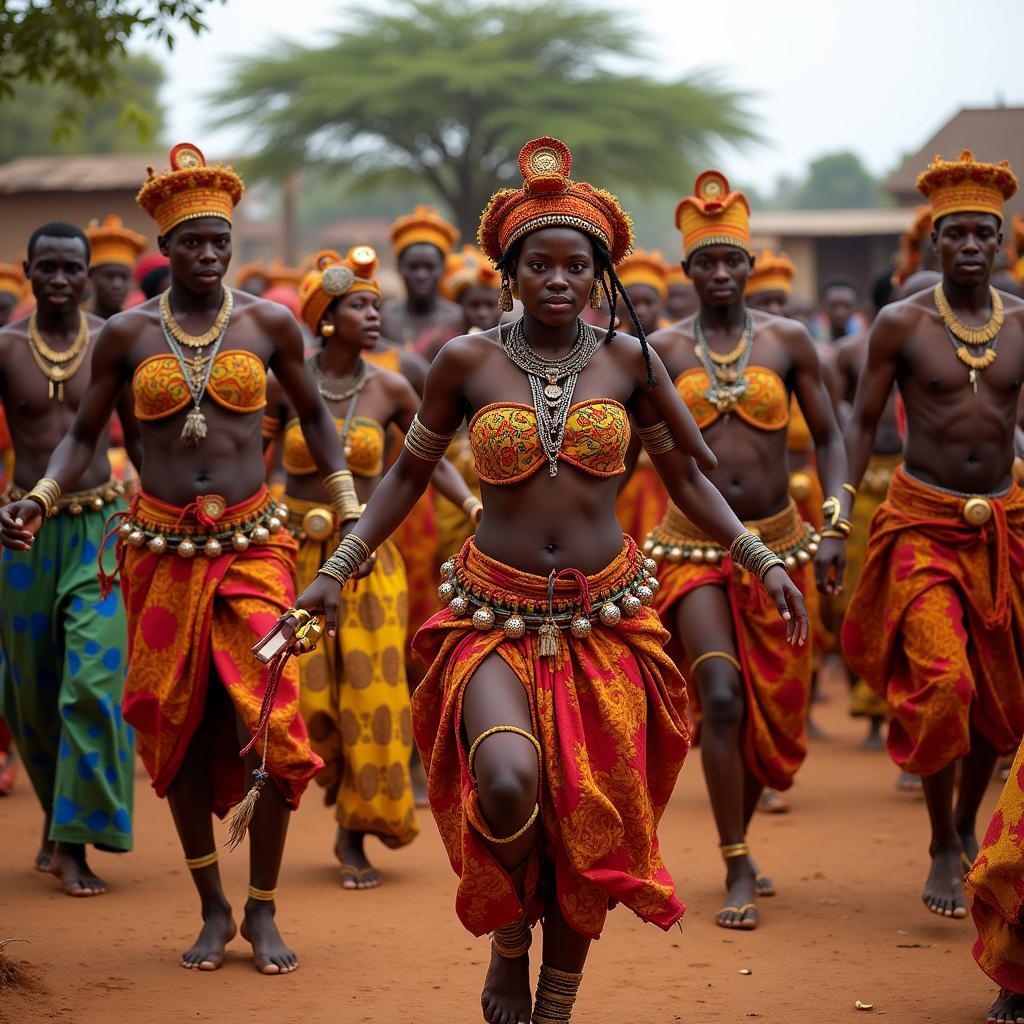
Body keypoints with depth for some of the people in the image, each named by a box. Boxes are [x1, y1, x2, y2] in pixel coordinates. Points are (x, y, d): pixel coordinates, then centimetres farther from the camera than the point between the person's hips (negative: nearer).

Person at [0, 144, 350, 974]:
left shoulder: (268, 323, 2)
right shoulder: (127, 334, 2)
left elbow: (314, 417, 15)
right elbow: (83, 437, 9)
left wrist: (353, 512, 12)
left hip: (252, 542, -1)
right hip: (160, 550, 1)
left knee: (268, 727, -9)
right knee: (177, 728, 5)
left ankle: (262, 912, 7)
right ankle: (213, 910, 20)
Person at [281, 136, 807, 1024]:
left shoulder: (627, 359, 3)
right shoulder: (468, 361, -1)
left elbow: (686, 477, 12)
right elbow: (409, 474, 10)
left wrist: (762, 560, 5)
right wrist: (338, 568, 5)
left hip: (605, 624, 2)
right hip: (497, 621, -2)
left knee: (586, 832, 3)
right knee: (509, 784, -27)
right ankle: (507, 948, 4)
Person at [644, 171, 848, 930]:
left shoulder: (788, 341, 1)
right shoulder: (663, 349, 0)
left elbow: (829, 439, 5)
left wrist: (834, 527, -8)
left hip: (776, 544, 2)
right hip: (693, 547, -2)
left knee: (774, 710, 9)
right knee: (721, 697, -16)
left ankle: (739, 840, 33)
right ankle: (738, 870, -6)